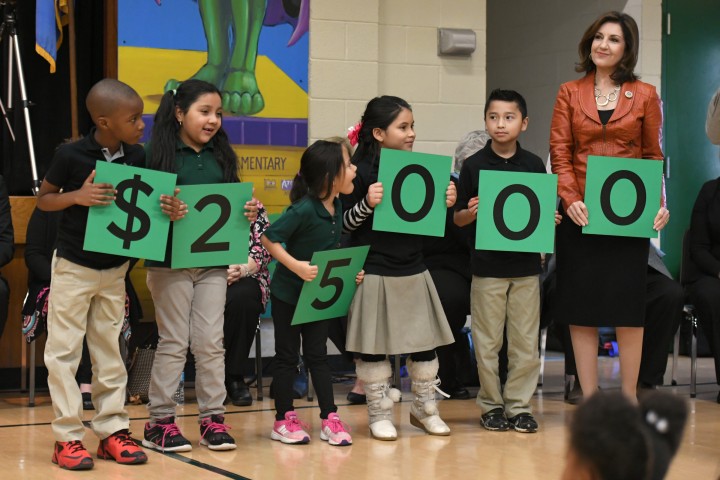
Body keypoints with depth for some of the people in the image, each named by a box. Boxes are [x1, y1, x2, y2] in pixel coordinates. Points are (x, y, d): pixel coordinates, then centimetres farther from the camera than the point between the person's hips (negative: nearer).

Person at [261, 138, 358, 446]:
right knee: (287, 357, 5)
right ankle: (284, 420, 16)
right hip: (288, 293, -6)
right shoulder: (304, 209, -25)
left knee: (318, 356, 11)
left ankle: (330, 419, 14)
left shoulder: (337, 207, -2)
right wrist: (296, 266, -30)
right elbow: (269, 238, -24)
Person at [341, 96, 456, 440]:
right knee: (373, 344, 3)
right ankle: (379, 413, 15)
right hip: (374, 272, -5)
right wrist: (367, 204, -25)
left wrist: (446, 204, -3)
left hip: (413, 269, 5)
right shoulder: (361, 172, -10)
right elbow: (345, 223, -8)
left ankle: (424, 408, 24)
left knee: (425, 339, 9)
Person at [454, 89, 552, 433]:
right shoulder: (473, 165, -1)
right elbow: (458, 218, 2)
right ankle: (491, 405, 17)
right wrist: (471, 212, -18)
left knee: (526, 340, 5)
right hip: (487, 265, -2)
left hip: (526, 265, 2)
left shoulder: (534, 165, 5)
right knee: (487, 341, 5)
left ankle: (518, 404, 16)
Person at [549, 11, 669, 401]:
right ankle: (589, 398, 11)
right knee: (581, 308, 3)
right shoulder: (569, 93, 8)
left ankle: (629, 398, 12)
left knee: (629, 306, 1)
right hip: (579, 214, 1)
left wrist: (658, 203, -8)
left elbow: (654, 156, 7)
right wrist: (570, 199, -14)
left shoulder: (644, 95, 7)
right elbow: (559, 153, 2)